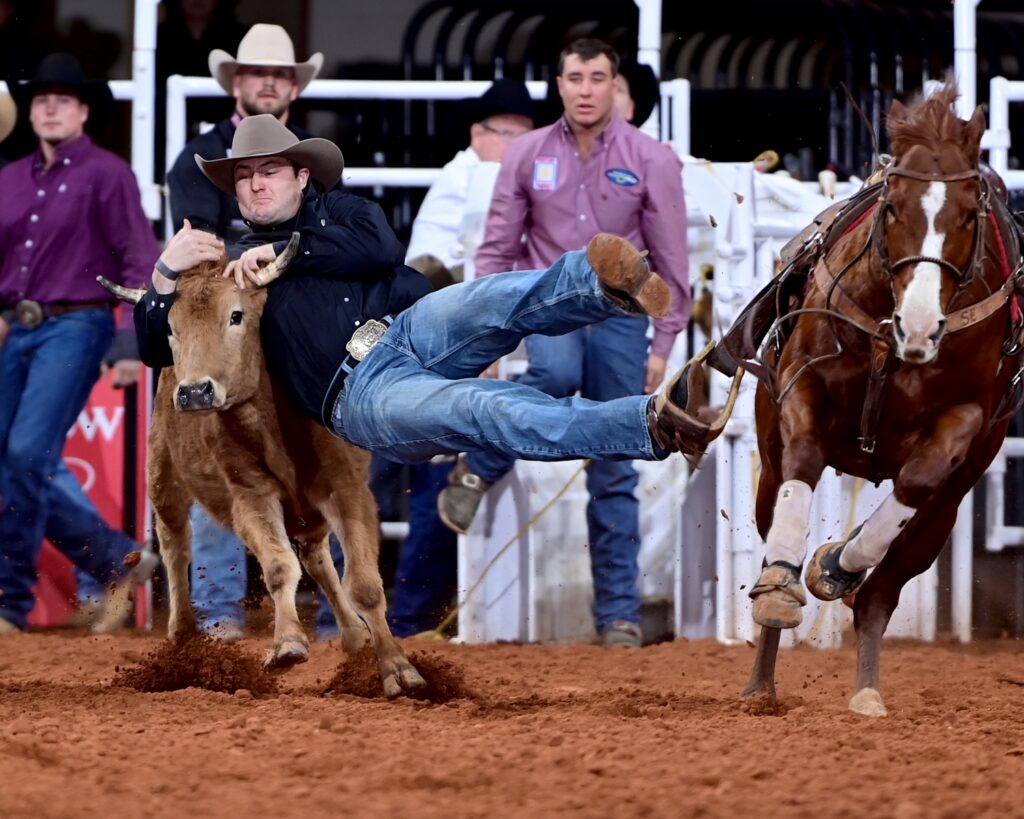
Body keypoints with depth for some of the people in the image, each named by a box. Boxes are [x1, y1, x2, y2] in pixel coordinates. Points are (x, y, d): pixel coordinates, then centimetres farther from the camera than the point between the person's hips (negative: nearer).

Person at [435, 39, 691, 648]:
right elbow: (498, 248, 5)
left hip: (618, 310, 0)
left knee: (615, 472, 1)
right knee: (556, 373, -37)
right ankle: (479, 471, -14)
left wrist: (663, 345, -2)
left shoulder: (651, 161, -3)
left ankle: (619, 613, 7)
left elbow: (671, 260, 1)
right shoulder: (528, 156, 0)